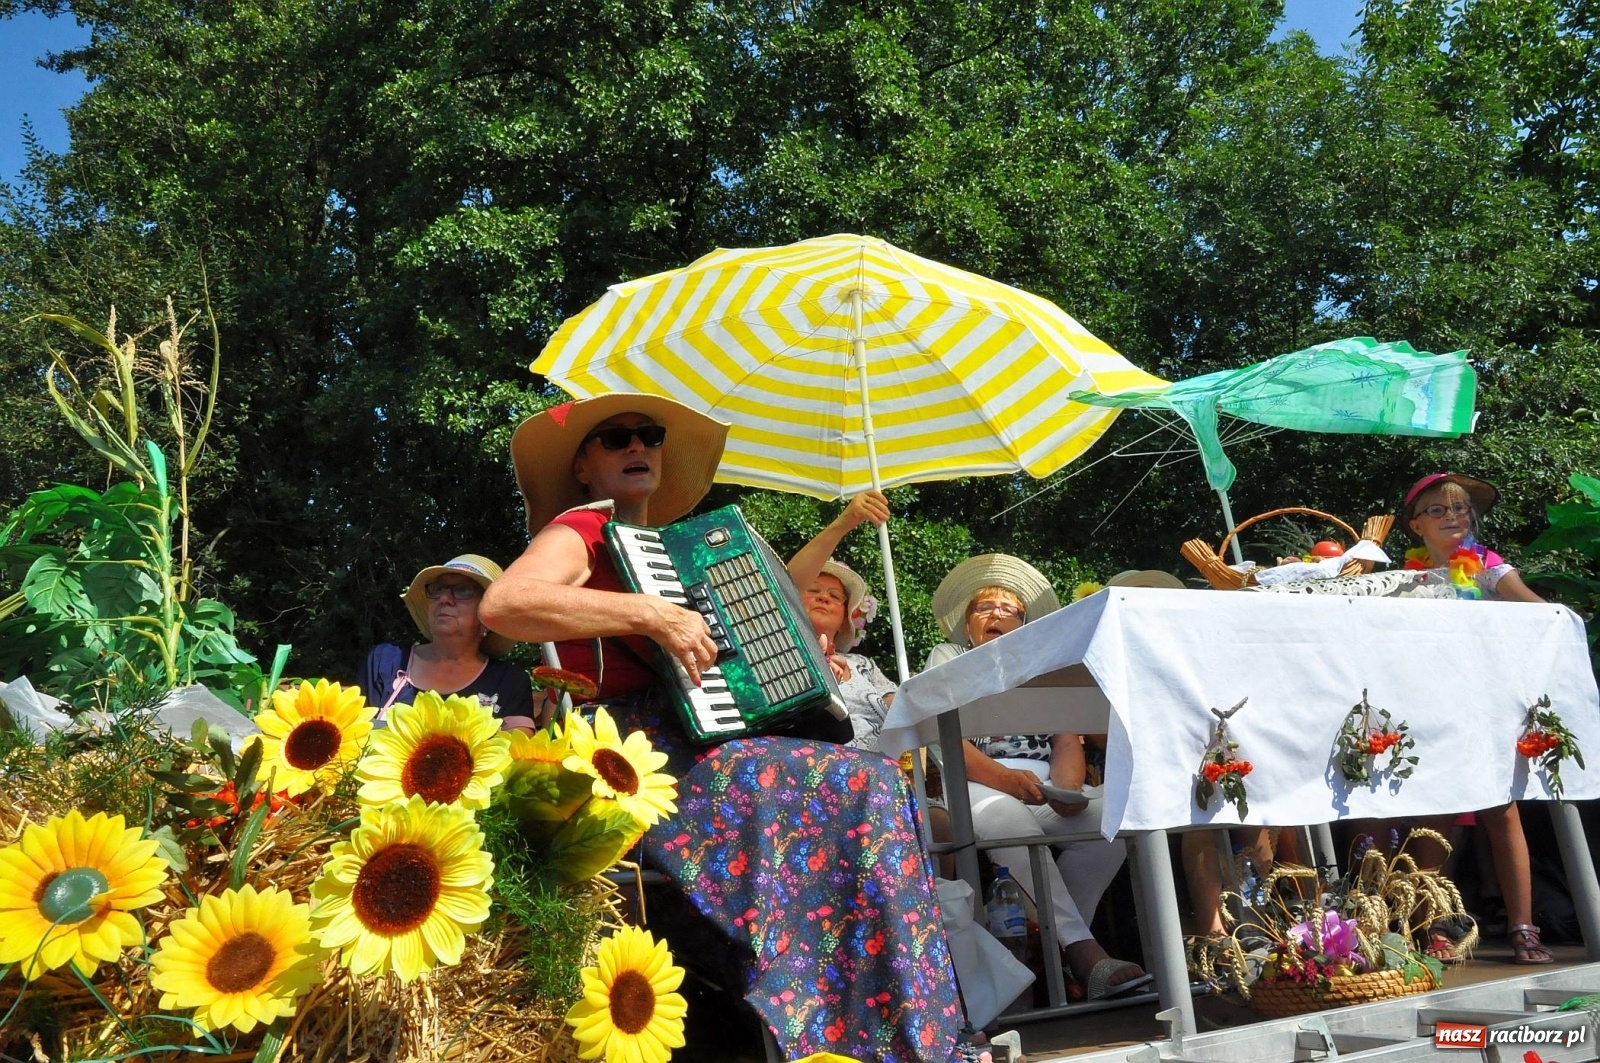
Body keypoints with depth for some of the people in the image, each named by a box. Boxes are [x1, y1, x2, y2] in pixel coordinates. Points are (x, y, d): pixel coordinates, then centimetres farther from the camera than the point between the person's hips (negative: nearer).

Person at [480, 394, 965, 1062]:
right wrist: (652, 614, -24)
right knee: (856, 785, -20)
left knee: (869, 781, -5)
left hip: (688, 750, 8)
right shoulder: (579, 532, 0)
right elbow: (502, 603, -22)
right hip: (639, 759, -8)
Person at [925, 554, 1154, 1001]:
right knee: (1013, 823, -38)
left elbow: (1068, 741, 10)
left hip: (1046, 787, 4)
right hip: (978, 788, -3)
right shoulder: (948, 657, 17)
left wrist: (1067, 789, -15)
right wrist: (1005, 779, -20)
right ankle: (1083, 952, -42)